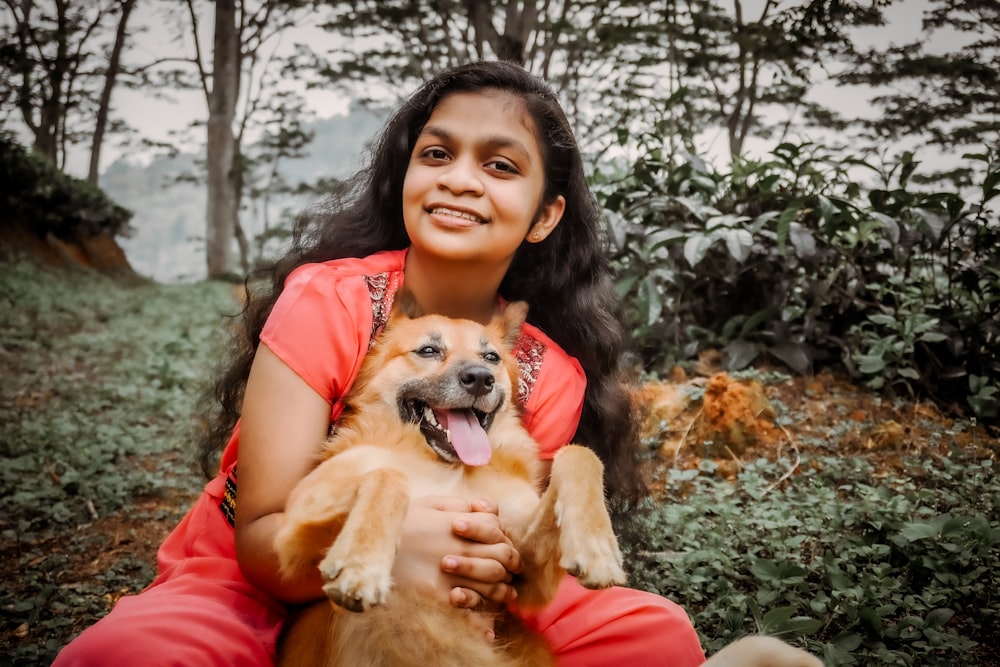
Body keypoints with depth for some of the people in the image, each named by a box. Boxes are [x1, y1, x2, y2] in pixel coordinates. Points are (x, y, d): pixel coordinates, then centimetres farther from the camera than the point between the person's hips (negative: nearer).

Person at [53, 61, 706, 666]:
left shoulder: (553, 376, -7)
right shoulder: (328, 300, -16)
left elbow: (514, 541, -3)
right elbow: (261, 535, -19)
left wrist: (496, 566, -29)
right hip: (254, 592, -2)